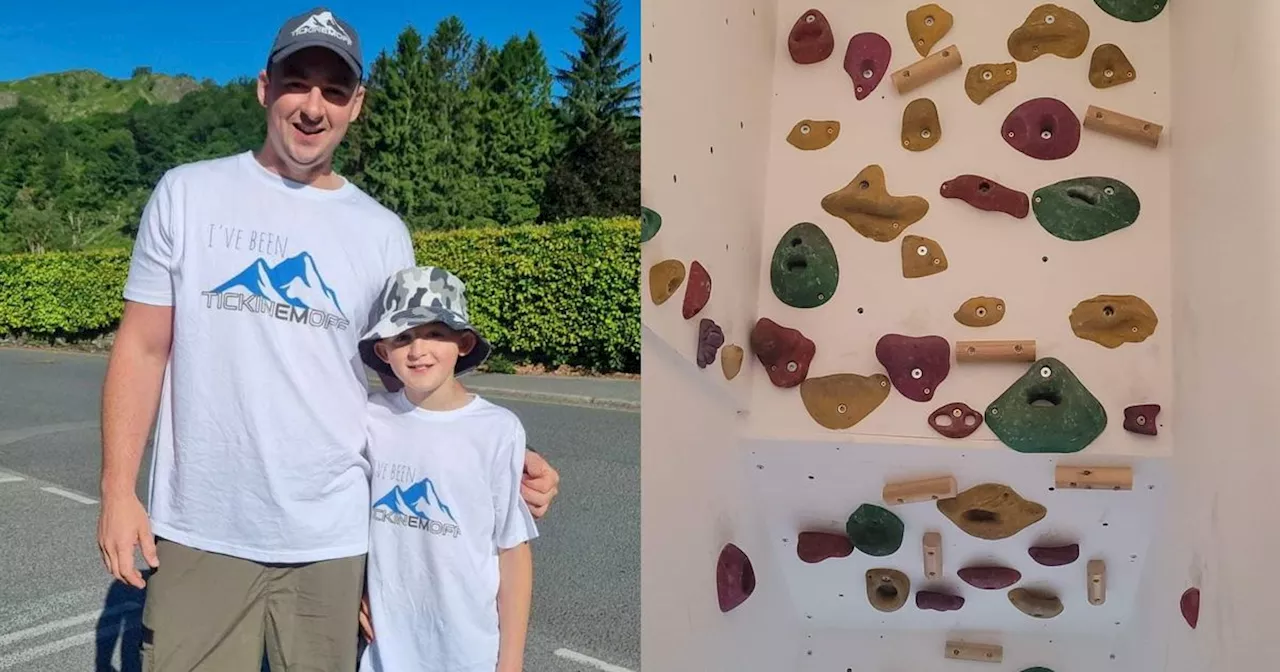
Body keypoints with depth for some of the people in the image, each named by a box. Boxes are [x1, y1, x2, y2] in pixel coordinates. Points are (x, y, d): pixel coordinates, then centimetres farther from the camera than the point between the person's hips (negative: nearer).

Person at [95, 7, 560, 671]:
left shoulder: (382, 233, 3)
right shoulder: (187, 193, 1)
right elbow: (143, 347, 3)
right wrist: (118, 490, -2)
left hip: (330, 536, 1)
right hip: (199, 529, -1)